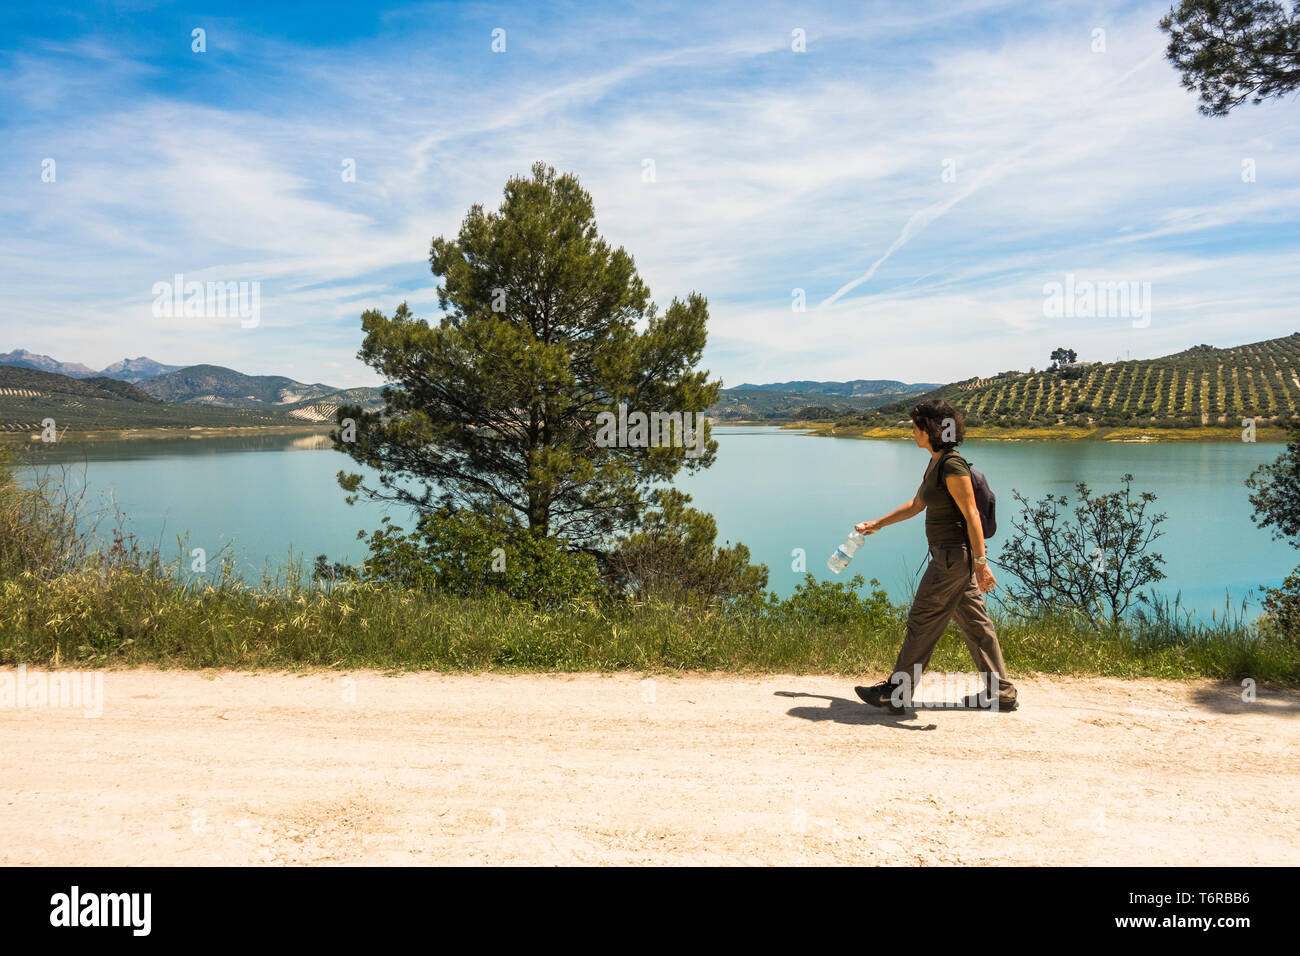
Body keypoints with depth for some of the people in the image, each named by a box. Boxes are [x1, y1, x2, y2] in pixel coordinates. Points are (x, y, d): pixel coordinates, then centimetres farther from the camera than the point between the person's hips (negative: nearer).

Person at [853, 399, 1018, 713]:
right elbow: (916, 505, 22)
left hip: (954, 555, -10)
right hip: (949, 555, 10)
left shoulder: (953, 466, -18)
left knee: (922, 622, -1)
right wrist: (876, 525, 28)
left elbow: (972, 516, -20)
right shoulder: (935, 464, 11)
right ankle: (1001, 692, 22)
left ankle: (896, 693, 9)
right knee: (974, 621, 14)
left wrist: (981, 563, -21)